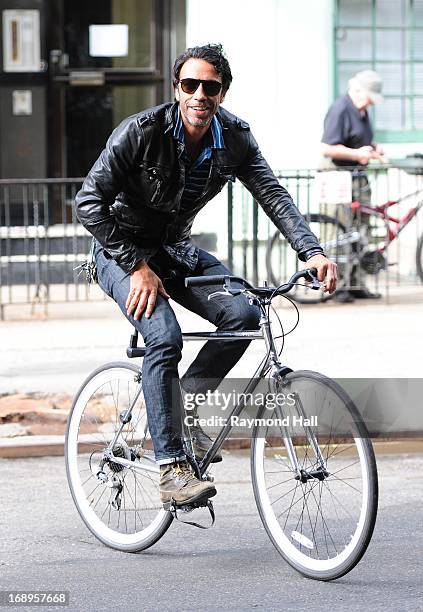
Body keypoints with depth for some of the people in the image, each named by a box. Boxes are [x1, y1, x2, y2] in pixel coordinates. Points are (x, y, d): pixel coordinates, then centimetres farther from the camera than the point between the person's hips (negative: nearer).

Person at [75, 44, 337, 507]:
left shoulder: (234, 138, -9)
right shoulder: (140, 132, -23)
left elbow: (272, 195, -12)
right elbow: (89, 202, -23)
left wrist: (311, 252, -28)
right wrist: (138, 267, -26)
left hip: (175, 249, 5)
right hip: (123, 251, -5)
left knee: (244, 314, -16)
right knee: (165, 337, -28)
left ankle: (182, 406, 5)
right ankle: (171, 469, -26)